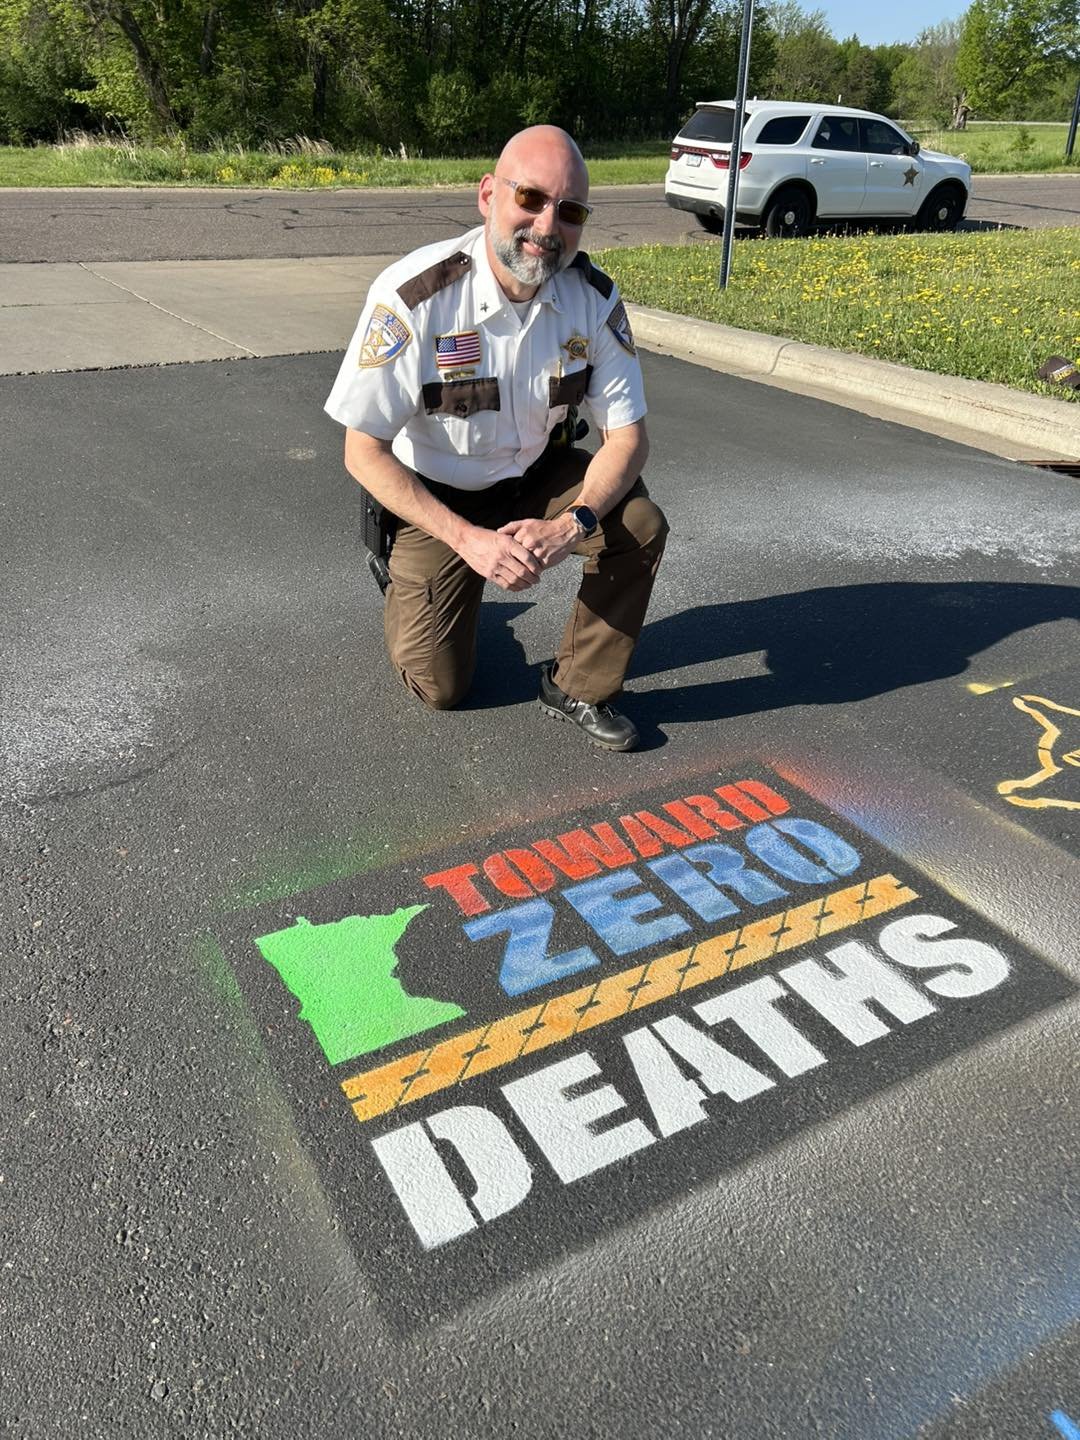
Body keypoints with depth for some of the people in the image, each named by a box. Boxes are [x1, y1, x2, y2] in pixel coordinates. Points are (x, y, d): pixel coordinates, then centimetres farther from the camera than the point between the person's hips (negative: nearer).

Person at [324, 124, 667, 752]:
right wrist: (467, 539, -30)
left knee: (640, 526, -24)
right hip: (434, 497, -3)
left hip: (537, 477, 3)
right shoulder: (414, 295, -27)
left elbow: (628, 435, -13)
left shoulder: (594, 296, -17)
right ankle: (411, 589, 29)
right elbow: (363, 452, -23)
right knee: (439, 686, -5)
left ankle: (578, 686, -4)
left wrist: (572, 525, -32)